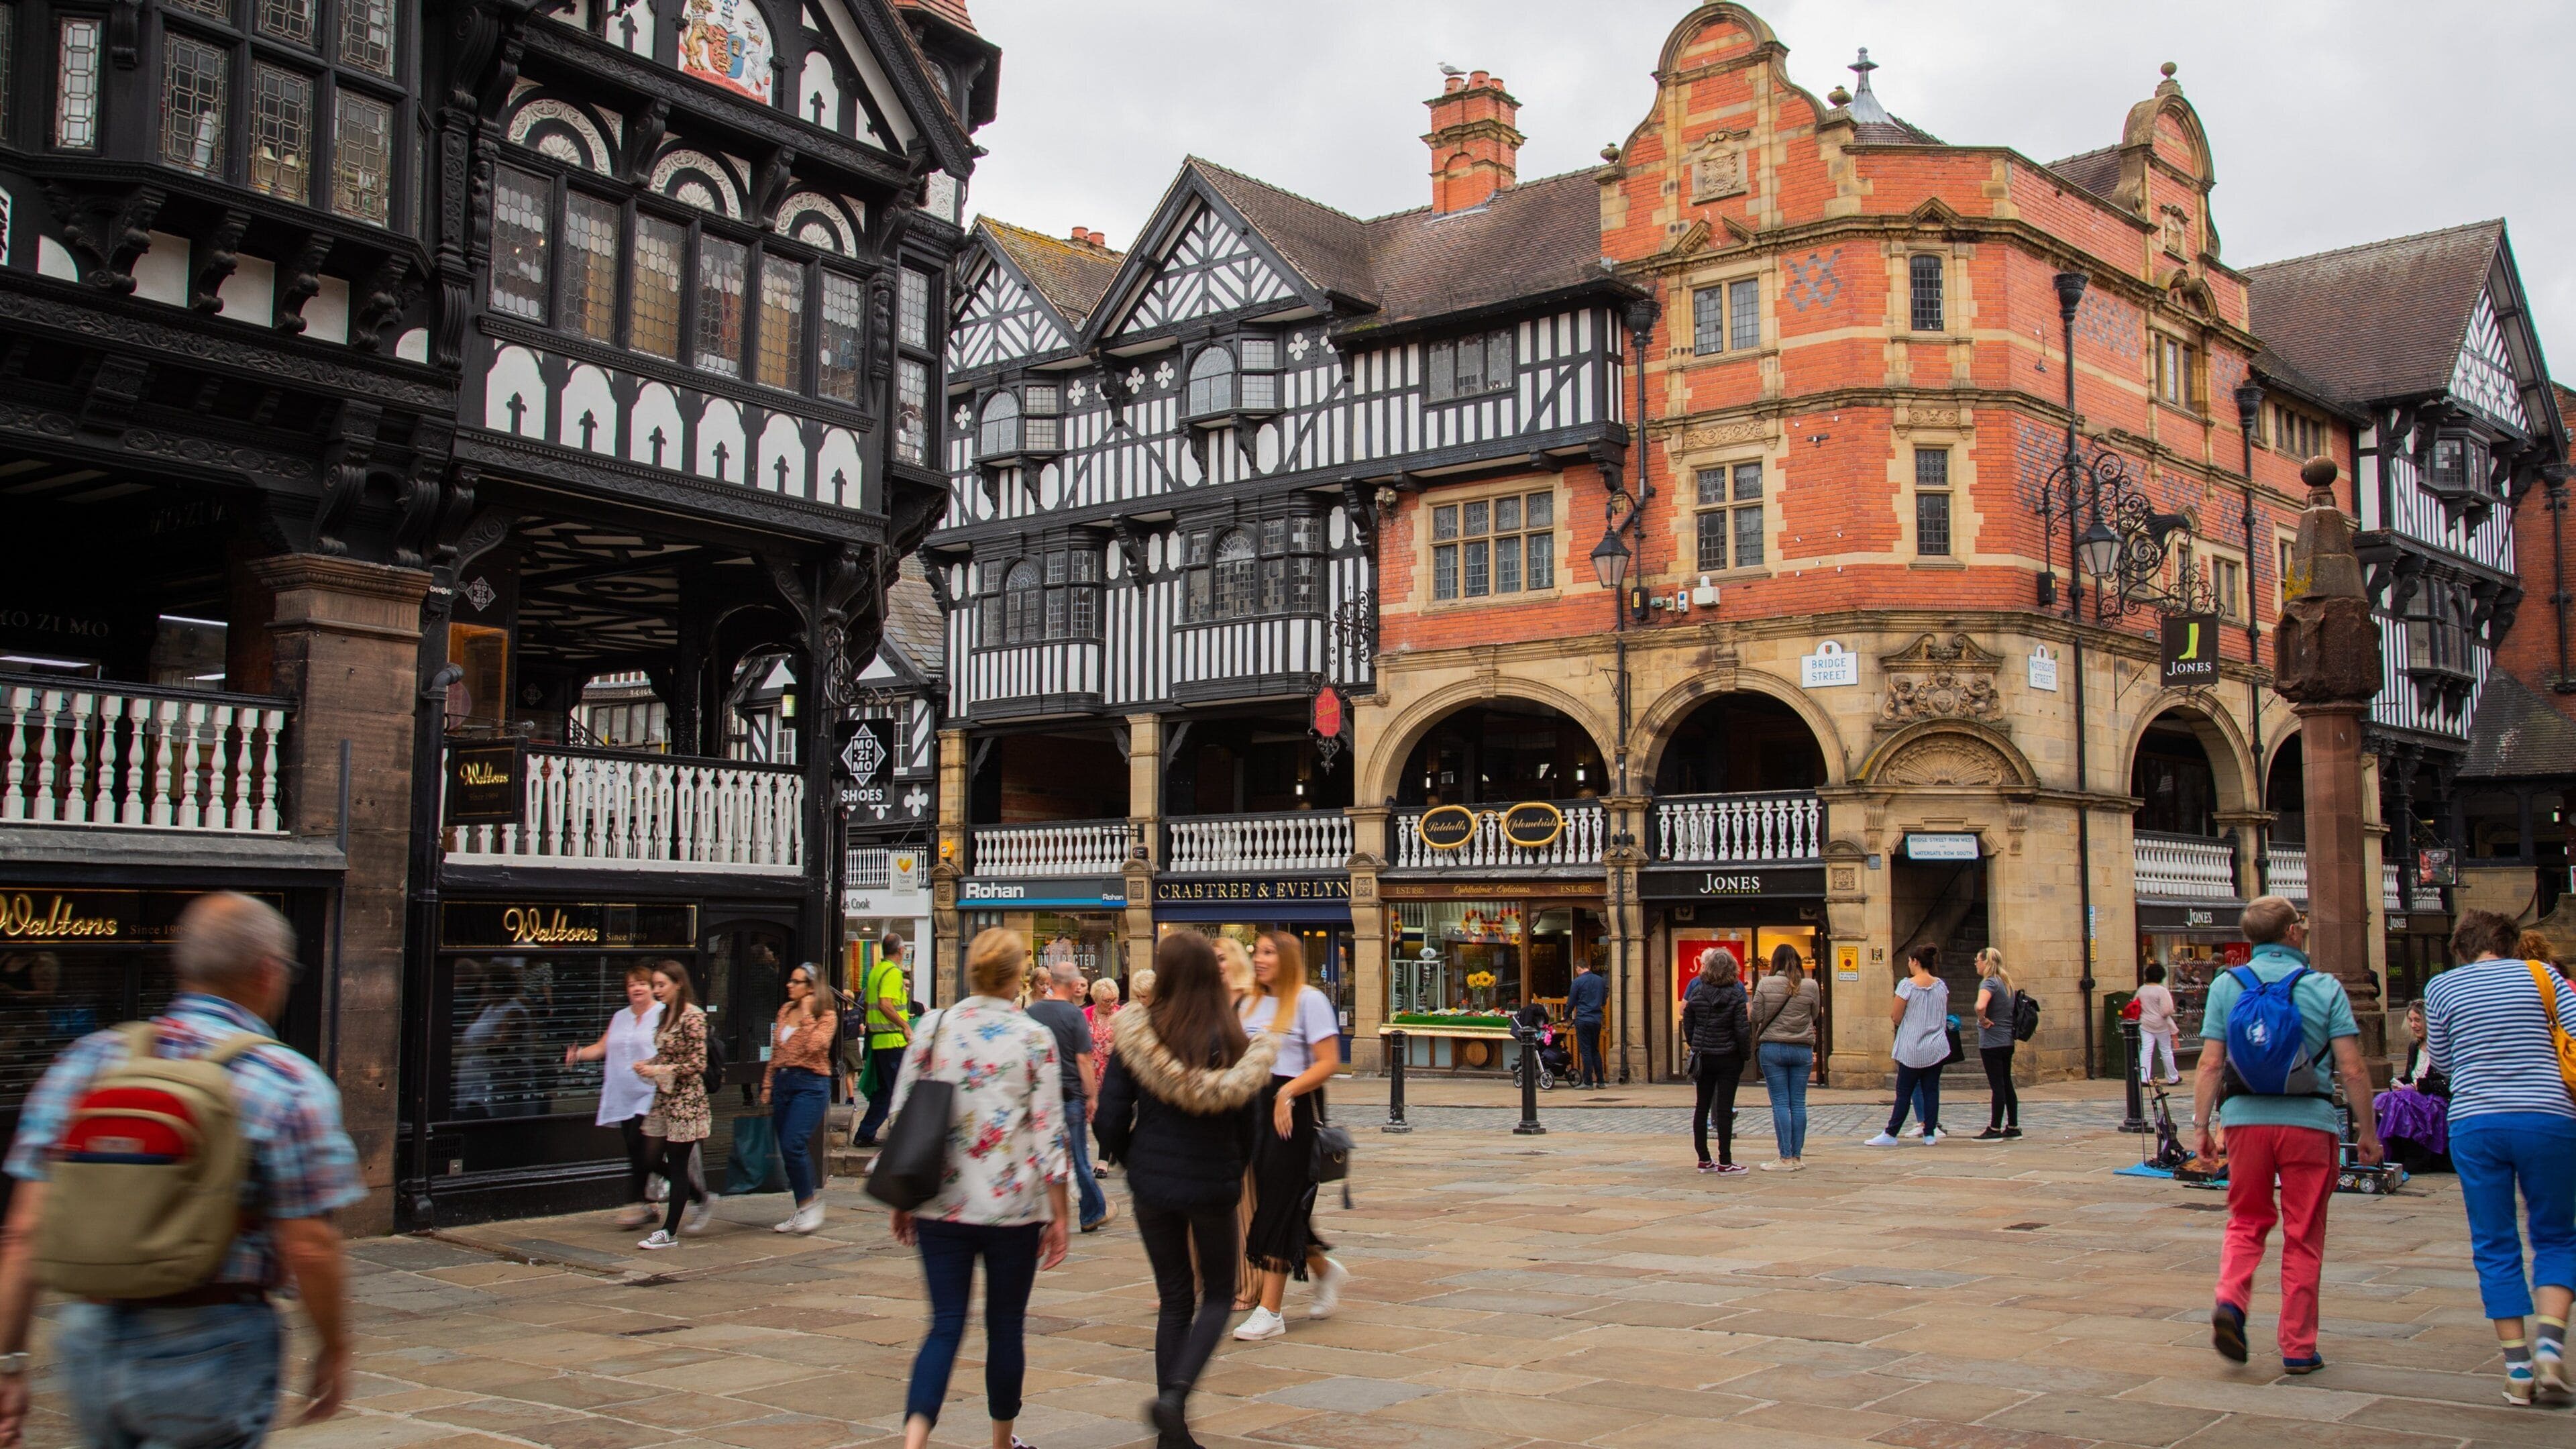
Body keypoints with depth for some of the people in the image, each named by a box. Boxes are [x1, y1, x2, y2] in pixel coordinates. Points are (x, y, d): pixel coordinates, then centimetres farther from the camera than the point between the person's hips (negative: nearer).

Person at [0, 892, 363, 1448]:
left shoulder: (88, 1061, 3)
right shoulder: (289, 1084, -10)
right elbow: (309, 1245, -12)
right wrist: (334, 1350, 2)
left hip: (90, 1339, 5)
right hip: (211, 1351, -5)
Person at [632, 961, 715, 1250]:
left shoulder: (693, 1017, -14)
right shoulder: (666, 1015, 12)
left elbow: (697, 1065, -17)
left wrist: (659, 1070, -20)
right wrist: (648, 1064, 2)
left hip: (686, 1099, -9)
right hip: (665, 1098, 9)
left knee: (677, 1164, -3)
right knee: (660, 1160, 10)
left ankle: (669, 1232, 3)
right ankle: (702, 1201, 29)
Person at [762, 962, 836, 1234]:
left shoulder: (826, 1016, -4)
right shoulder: (785, 1011, 14)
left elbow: (813, 1046, -21)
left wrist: (807, 1014, -13)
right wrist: (767, 1084, 14)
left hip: (811, 1085, -7)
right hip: (783, 1083, 7)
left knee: (793, 1145, -18)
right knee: (788, 1149, 7)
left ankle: (810, 1201, -1)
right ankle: (803, 1210, 16)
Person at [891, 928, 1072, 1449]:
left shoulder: (932, 1029, 2)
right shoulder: (1034, 1038, -5)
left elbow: (902, 1116, 5)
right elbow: (1050, 1132, -6)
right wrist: (1058, 1216, 2)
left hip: (941, 1205, 2)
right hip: (1012, 1207, -2)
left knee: (945, 1326, 5)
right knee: (1006, 1326, 13)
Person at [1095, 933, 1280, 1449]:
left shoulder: (1137, 1035, -10)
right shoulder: (1231, 1039, -10)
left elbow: (1111, 1116, -7)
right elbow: (1248, 1120, -2)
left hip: (1152, 1181, 2)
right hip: (1212, 1185, -1)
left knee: (1174, 1300, 15)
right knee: (1217, 1295, 15)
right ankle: (1175, 1393, -7)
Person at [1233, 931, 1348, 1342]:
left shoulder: (1309, 1000, -7)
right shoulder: (1252, 1004, 15)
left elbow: (1329, 1063, -13)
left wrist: (1288, 1092, -25)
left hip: (1294, 1111, -7)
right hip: (1257, 1107, 7)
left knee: (1280, 1206, -6)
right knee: (1271, 1203, 10)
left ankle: (1269, 1311, -2)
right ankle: (1325, 1271, 34)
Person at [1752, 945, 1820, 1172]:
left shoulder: (1766, 985, -6)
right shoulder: (1810, 986, -3)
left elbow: (1756, 1016, -4)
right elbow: (1814, 1016, 7)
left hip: (1772, 1048, -2)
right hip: (1802, 1049, 2)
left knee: (1780, 1104, 0)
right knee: (1798, 1103, 8)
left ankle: (1785, 1158, -2)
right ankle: (1797, 1156, 12)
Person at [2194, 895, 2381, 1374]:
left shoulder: (2227, 985, 2)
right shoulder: (2325, 988, -2)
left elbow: (2210, 1065, -1)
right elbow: (2352, 1070, -5)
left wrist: (2202, 1125, 6)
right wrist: (2367, 1130, 4)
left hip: (2245, 1119, 2)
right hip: (2309, 1120, -1)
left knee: (2246, 1222, 17)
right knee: (2303, 1237, 9)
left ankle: (2230, 1299, -7)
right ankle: (2299, 1347, 13)